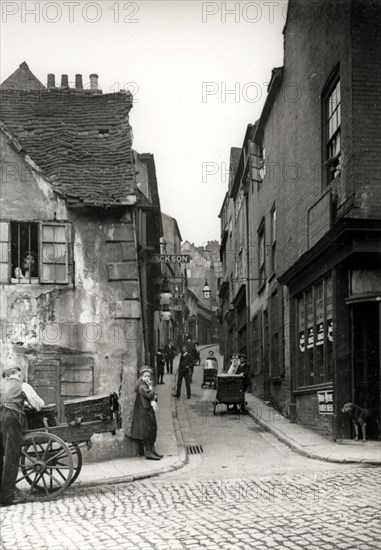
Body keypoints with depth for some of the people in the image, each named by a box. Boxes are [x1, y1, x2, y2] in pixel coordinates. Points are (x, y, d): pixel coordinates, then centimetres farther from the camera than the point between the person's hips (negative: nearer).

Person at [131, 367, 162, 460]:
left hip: (149, 411, 10)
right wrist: (151, 386, -13)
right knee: (146, 431, -6)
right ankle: (148, 453, -1)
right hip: (143, 412, -10)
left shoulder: (147, 385, 13)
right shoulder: (142, 387, -16)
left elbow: (154, 396, 8)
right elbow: (150, 395, -26)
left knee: (152, 430, 13)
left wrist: (153, 401, -13)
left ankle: (152, 451, 21)